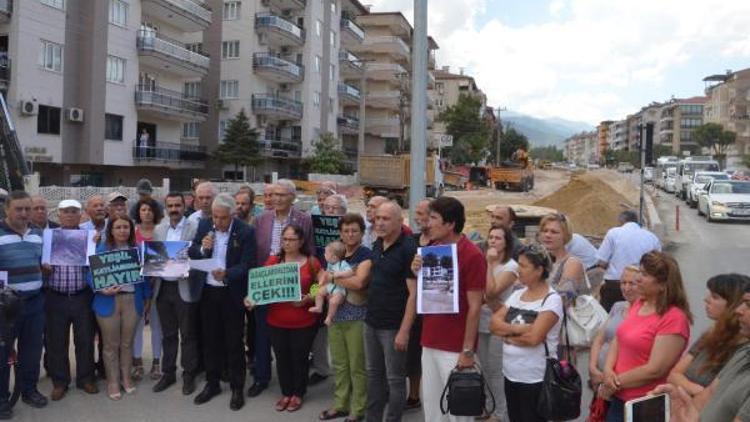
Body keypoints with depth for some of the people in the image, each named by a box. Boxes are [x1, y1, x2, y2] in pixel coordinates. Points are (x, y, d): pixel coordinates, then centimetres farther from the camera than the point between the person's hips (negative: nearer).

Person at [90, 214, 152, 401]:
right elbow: (91, 275, -5)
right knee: (111, 344, 5)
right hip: (109, 301, -2)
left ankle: (126, 378, 27)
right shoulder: (101, 250, -2)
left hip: (132, 300, 2)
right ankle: (112, 382, 19)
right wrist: (103, 290, -21)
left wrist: (147, 297, 13)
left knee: (127, 342, 11)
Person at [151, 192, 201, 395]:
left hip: (184, 287, -4)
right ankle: (168, 373, 26)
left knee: (188, 335, 5)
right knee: (168, 334, 15)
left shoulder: (195, 228, -6)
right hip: (162, 287, 5)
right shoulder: (158, 229, 10)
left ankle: (189, 375, 17)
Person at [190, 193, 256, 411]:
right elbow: (191, 253, 3)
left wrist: (226, 274, -34)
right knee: (210, 339, 16)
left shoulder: (246, 231, -14)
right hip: (208, 291, 4)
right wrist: (202, 248, -19)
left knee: (234, 342, 6)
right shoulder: (204, 225, -1)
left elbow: (247, 264, -17)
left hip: (232, 293, -4)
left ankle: (237, 388, 20)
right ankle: (212, 383, 31)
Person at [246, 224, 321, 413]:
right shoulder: (273, 261, 3)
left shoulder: (312, 262, -4)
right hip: (277, 321, 2)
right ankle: (286, 393, 31)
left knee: (299, 358, 9)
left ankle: (298, 394, 29)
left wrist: (307, 299, -17)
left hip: (304, 322, -2)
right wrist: (250, 297, -15)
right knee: (282, 358, 12)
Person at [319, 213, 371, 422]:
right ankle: (340, 404, 29)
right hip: (335, 315, 6)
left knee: (357, 365, 4)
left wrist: (332, 277, -13)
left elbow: (358, 282, -24)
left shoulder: (366, 255, -9)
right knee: (339, 364, 15)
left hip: (357, 317, -6)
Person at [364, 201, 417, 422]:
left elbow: (414, 293, -18)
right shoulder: (377, 244, 6)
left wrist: (404, 330, -20)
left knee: (395, 379, 7)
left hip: (393, 326, -7)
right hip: (371, 322, 7)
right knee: (373, 374, 17)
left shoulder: (408, 249, -16)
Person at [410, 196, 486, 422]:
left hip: (455, 348, -6)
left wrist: (467, 351, -14)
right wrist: (417, 273, -5)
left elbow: (474, 307, -14)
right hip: (429, 343, 7)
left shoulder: (472, 255, -14)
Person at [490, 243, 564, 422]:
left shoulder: (552, 300, -12)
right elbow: (494, 323, 0)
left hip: (536, 379, -6)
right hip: (510, 374, 7)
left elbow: (533, 337, -21)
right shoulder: (516, 294, 8)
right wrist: (519, 329, -15)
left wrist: (507, 334, -7)